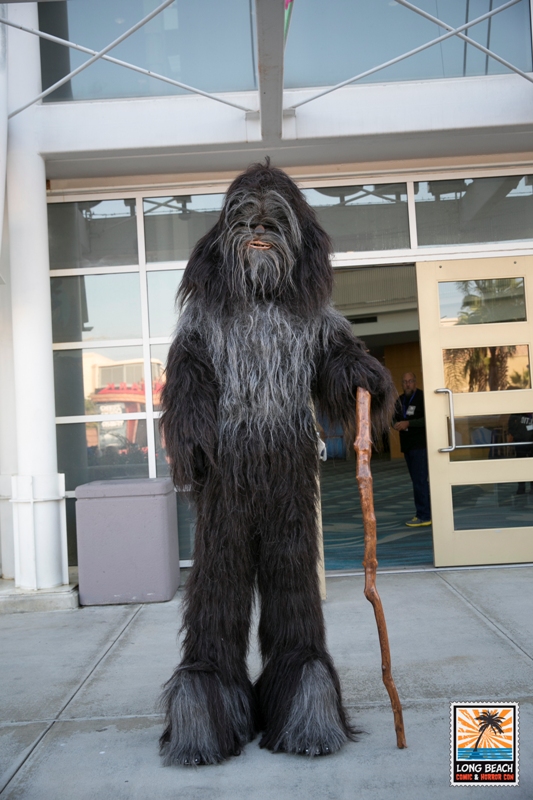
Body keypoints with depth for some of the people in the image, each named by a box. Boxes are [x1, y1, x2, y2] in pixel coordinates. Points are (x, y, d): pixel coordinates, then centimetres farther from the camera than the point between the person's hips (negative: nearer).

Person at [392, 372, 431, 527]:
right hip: (407, 445, 8)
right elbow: (395, 418, 23)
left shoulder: (422, 397, -8)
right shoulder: (400, 400, 14)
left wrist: (408, 423, -21)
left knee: (420, 480, -10)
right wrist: (396, 424, 0)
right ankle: (428, 512, 21)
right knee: (418, 480, 13)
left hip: (420, 444, -8)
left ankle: (424, 516, -6)